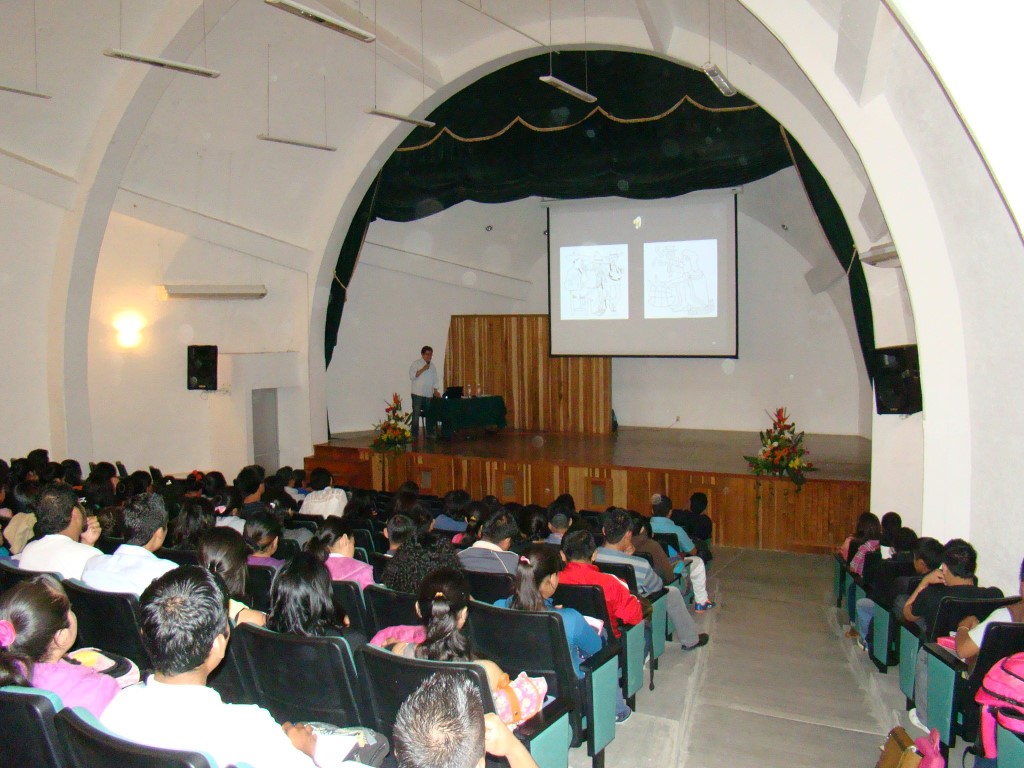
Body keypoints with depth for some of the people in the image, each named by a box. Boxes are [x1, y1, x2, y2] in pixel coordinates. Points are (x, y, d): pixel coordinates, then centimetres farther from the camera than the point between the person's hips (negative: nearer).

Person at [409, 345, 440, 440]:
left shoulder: (433, 366, 15)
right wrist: (423, 369, -16)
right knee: (416, 414, -5)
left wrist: (435, 391, 4)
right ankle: (414, 434, 0)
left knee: (430, 414, 8)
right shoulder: (416, 363, -1)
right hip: (418, 394, -5)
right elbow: (412, 376, -11)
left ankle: (430, 433, 17)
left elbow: (434, 380, 16)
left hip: (429, 394, 5)